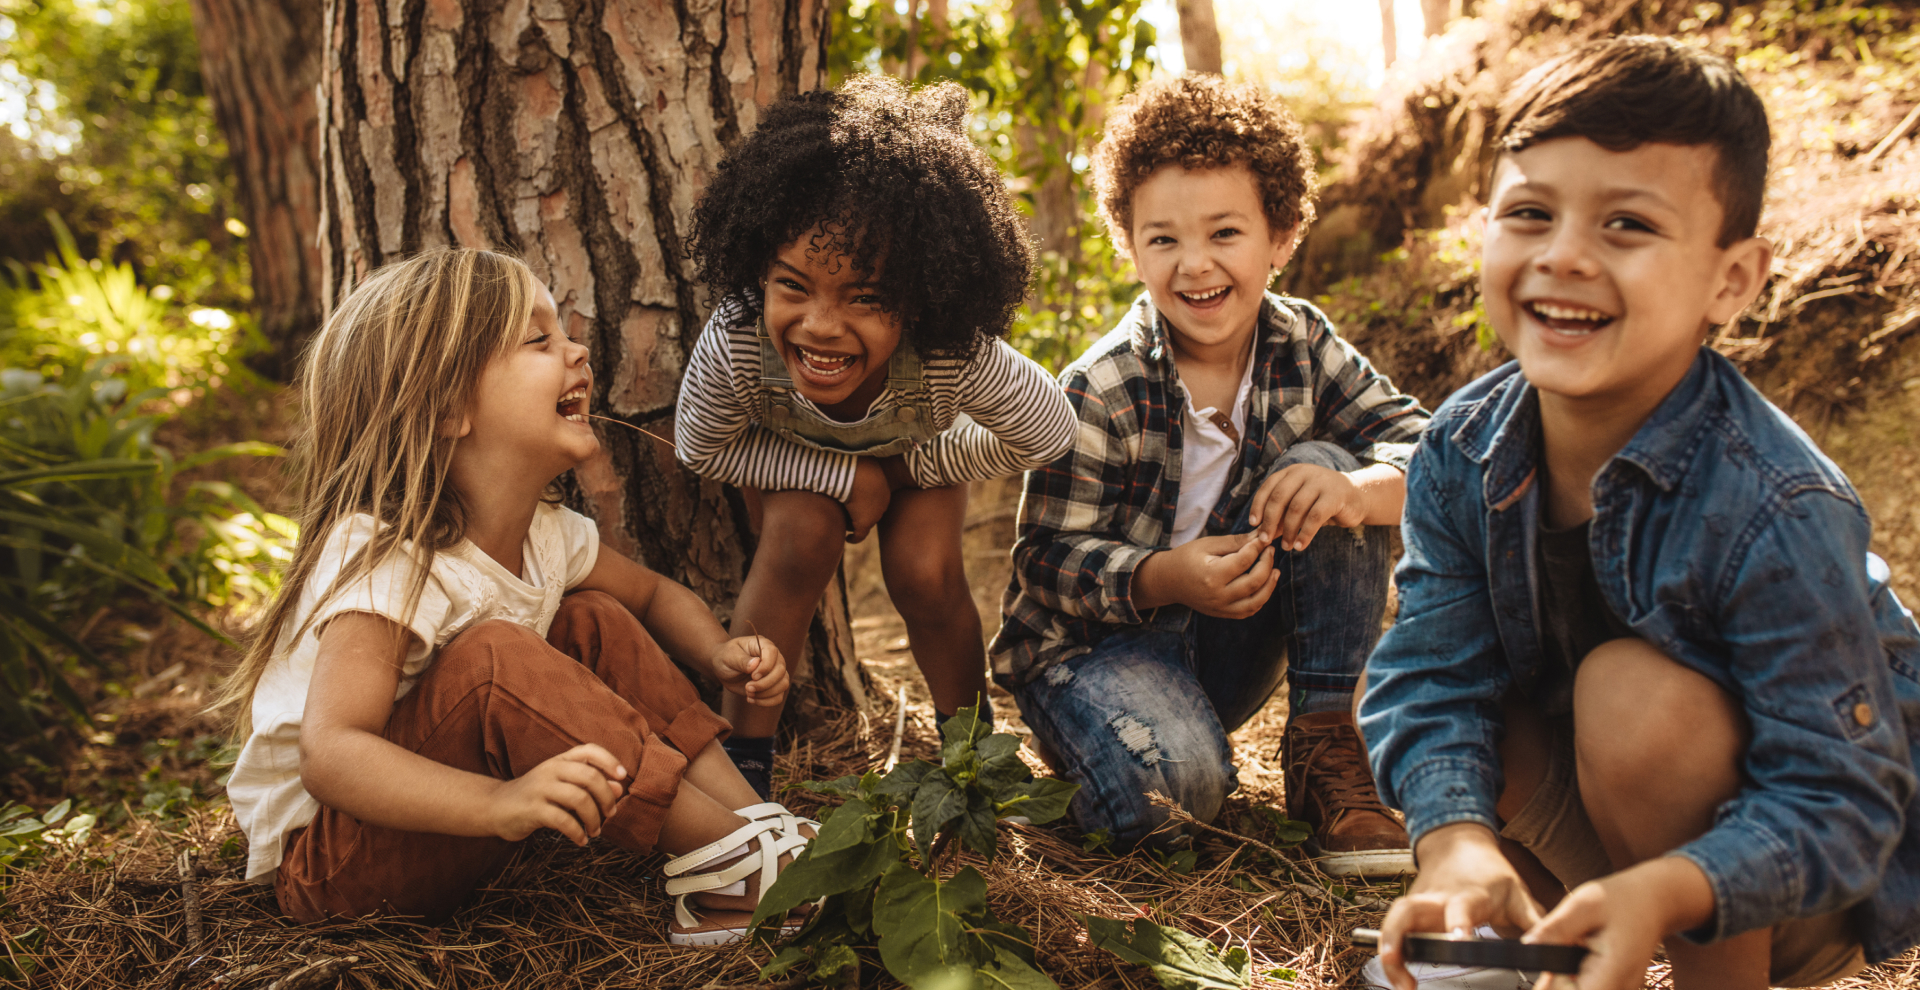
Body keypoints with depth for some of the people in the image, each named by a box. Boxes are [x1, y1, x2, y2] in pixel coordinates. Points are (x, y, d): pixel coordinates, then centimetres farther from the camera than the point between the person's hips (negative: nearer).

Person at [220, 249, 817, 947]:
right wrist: (499, 802, -53)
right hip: (320, 858, -8)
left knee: (596, 621, -2)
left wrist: (720, 654, -7)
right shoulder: (383, 561, -28)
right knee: (492, 657, -32)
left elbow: (653, 593, 15)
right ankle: (733, 859, -25)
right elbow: (330, 755, -39)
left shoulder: (546, 534, -4)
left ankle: (752, 815, -10)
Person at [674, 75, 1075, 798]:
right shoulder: (733, 346, -43)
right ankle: (743, 754, -12)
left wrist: (909, 468, -17)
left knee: (925, 573, -19)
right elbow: (701, 448, -22)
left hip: (918, 448, 1)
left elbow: (1048, 433, -23)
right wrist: (844, 476, -29)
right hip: (794, 458, 0)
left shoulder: (957, 356, -43)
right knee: (801, 539, -27)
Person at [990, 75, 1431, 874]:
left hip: (1228, 644, 5)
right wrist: (1167, 577, -36)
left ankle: (1328, 749, -13)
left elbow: (1424, 448, -11)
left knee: (1322, 466, -18)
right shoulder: (1099, 393, -19)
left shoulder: (1302, 347, -5)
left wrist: (1355, 490, -35)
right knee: (1173, 781, -36)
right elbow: (1048, 562, -17)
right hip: (1092, 642, -5)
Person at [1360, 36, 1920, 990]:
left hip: (1818, 889, -5)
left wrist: (1659, 894, -47)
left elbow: (1834, 804, -29)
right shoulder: (1462, 451, -14)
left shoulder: (1779, 515, -30)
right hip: (1610, 822, 5)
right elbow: (1433, 676, -17)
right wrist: (1459, 841, -37)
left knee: (1634, 692, -31)